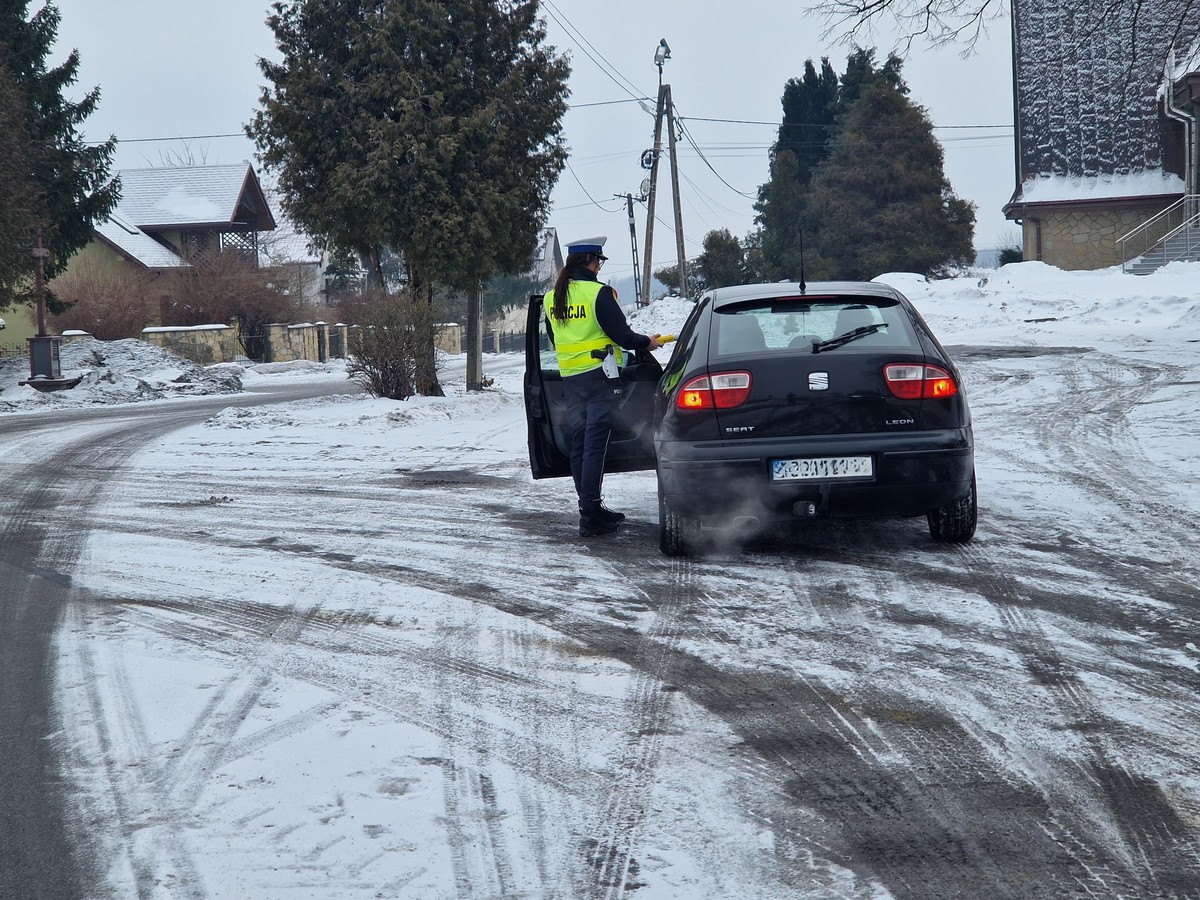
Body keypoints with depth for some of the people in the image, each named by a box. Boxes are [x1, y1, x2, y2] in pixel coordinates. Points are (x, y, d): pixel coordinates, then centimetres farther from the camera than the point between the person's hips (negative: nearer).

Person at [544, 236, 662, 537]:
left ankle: (591, 509, 19)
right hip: (600, 376, -7)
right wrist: (646, 342, 6)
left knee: (579, 444, 12)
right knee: (595, 445, -7)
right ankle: (590, 515, -10)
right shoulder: (598, 292, -12)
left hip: (570, 378, 7)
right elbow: (621, 334, -12)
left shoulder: (552, 298, 9)